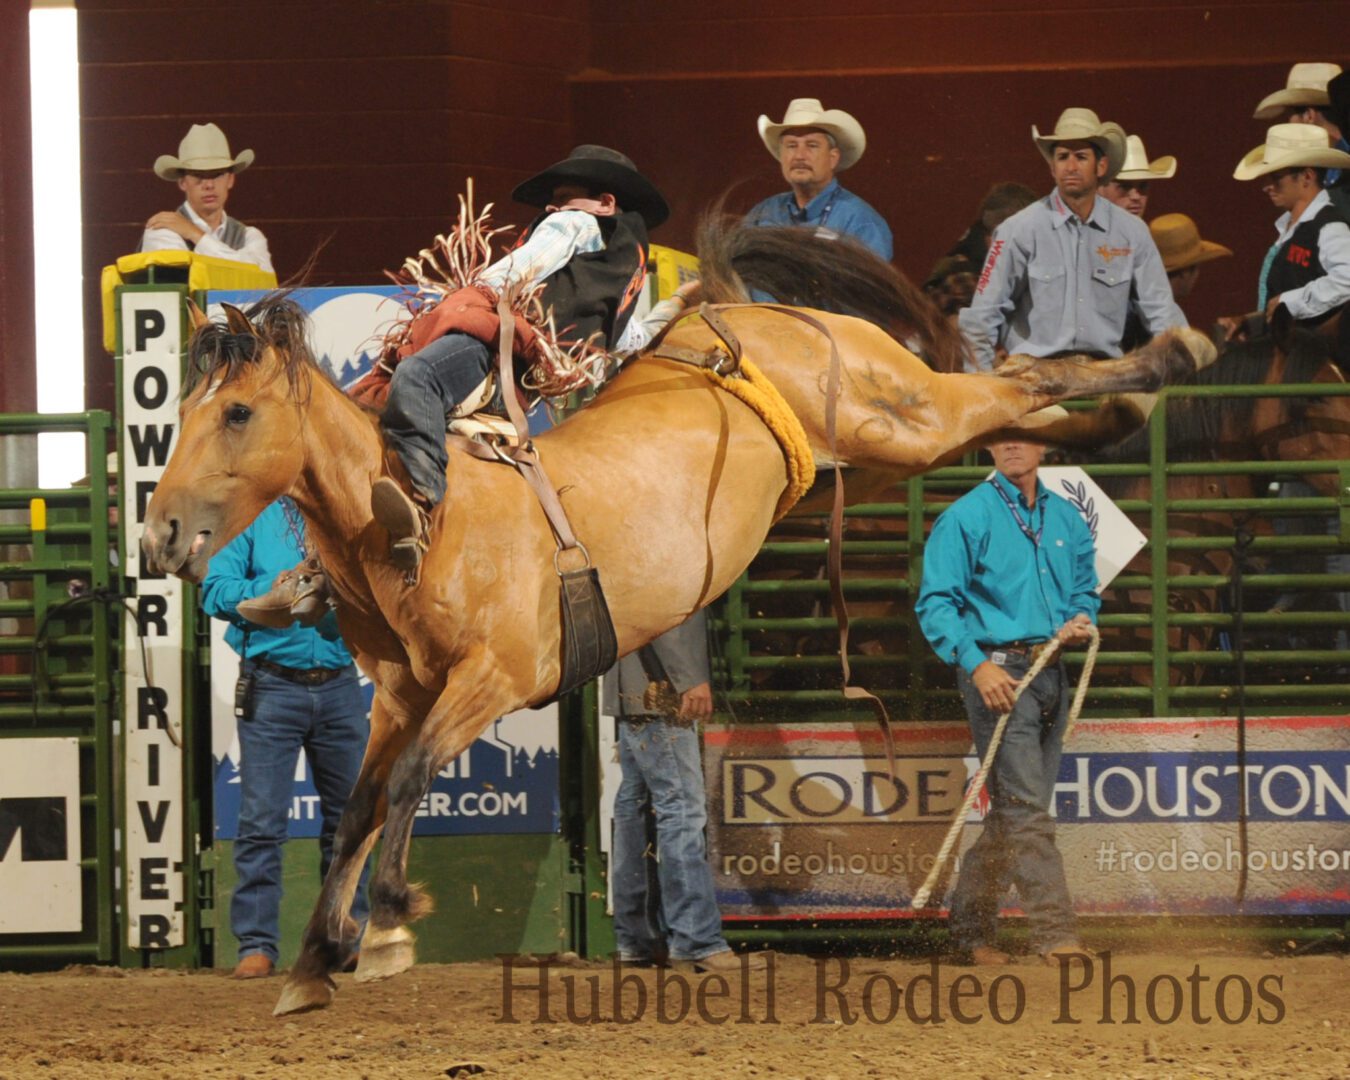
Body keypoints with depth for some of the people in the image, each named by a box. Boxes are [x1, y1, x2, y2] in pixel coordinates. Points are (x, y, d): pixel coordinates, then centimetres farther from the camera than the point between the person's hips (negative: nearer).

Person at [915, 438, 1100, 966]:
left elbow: (1085, 589, 25)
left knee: (1014, 812, 11)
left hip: (1050, 673, 7)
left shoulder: (1066, 519, 14)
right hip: (997, 672, -6)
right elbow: (935, 602, -7)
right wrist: (976, 663, -19)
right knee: (1026, 807, -13)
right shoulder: (965, 518, -4)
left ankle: (971, 927, 22)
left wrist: (1081, 619, 1)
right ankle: (1055, 935, -18)